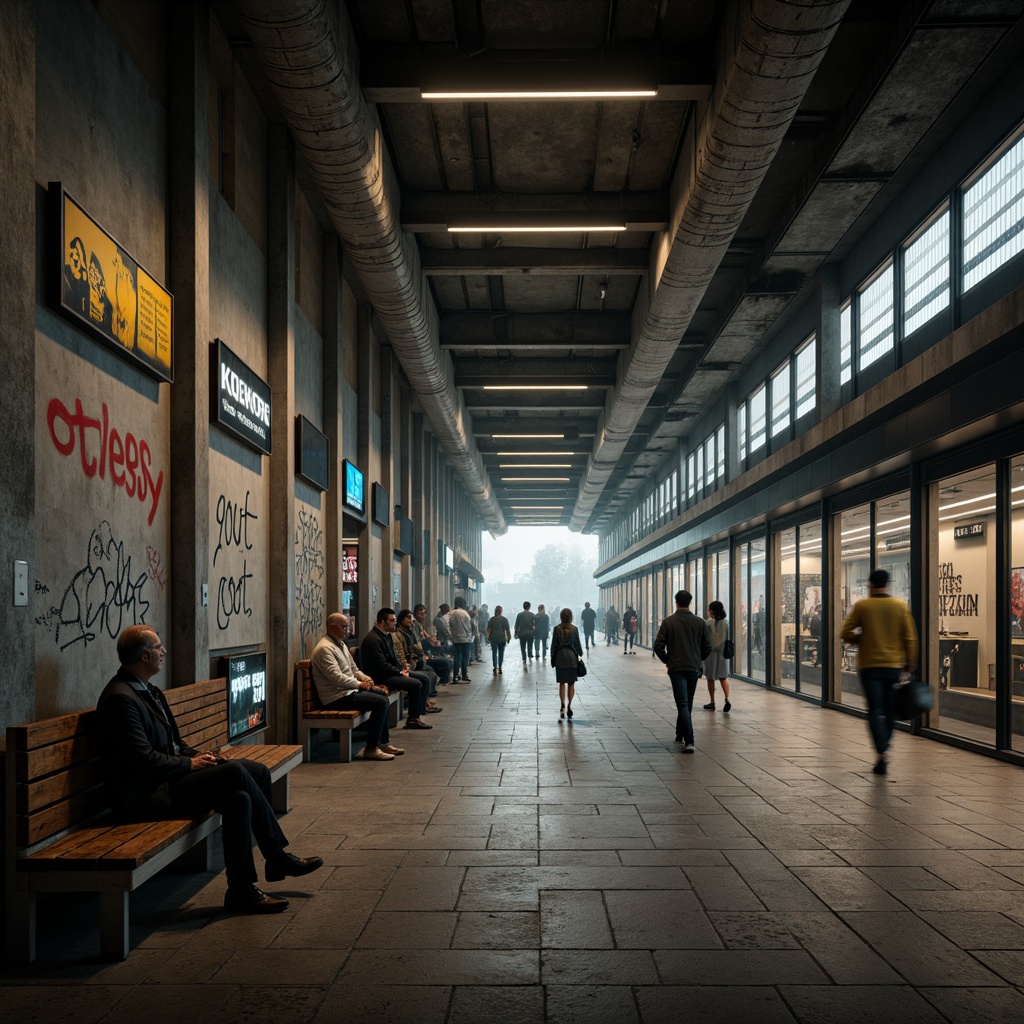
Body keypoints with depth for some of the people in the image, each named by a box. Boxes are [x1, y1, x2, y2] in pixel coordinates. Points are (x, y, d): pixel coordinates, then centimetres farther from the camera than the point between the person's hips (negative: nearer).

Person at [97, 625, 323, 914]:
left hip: (169, 777, 10)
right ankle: (278, 857, -10)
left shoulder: (148, 690, 15)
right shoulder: (120, 698, -16)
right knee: (237, 772, -24)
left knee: (258, 771, -7)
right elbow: (145, 761, -21)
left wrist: (196, 756, 5)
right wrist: (190, 764, -11)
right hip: (149, 794, -10)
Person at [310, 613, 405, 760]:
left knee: (381, 693, 15)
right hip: (336, 697, -11)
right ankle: (371, 749, -15)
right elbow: (336, 677, -26)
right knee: (380, 702, -19)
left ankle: (384, 742, 16)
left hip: (347, 691, 11)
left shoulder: (340, 644, 15)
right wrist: (360, 684, -15)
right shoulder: (325, 648, -19)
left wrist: (364, 678, 3)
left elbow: (353, 668, 24)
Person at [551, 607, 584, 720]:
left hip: (560, 657, 0)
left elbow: (554, 644, -3)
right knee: (571, 683, 9)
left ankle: (563, 705, -9)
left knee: (562, 683, 4)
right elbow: (577, 643, 2)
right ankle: (569, 706, 4)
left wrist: (552, 656, 7)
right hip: (572, 657, 1)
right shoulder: (574, 629, -3)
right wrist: (580, 655, 14)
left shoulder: (557, 629, -5)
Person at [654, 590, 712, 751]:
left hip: (676, 668, -3)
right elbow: (707, 647, 2)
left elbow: (658, 646, -9)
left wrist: (666, 660, 8)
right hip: (694, 669, 3)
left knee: (682, 704, -5)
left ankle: (689, 741, -17)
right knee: (687, 704, 18)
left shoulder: (668, 622, -6)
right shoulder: (700, 622, 0)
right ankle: (680, 735, 30)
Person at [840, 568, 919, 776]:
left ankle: (882, 753, -16)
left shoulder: (861, 606, -5)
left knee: (875, 710, -3)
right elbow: (910, 638, 1)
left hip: (869, 665, -2)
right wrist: (910, 662, 12)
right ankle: (884, 746, 25)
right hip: (894, 665, 3)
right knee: (889, 710, 16)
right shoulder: (901, 606, 1)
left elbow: (845, 634, -6)